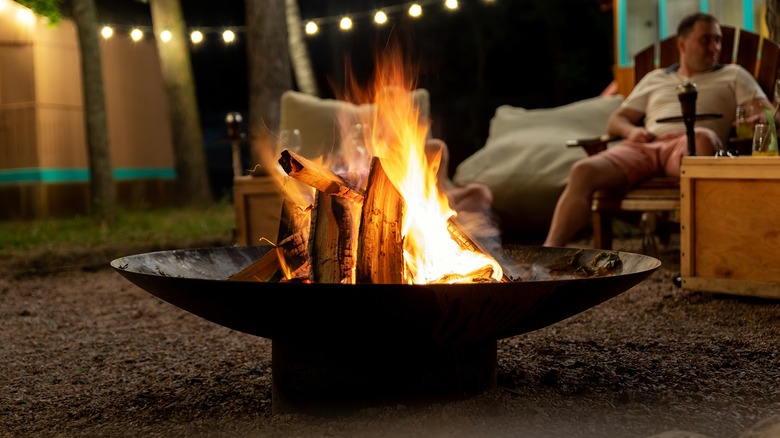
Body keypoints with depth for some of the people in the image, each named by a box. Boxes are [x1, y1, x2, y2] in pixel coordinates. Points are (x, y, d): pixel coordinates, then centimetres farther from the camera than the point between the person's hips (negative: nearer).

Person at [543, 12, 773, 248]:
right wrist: (631, 130, 3)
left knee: (702, 137, -41)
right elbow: (615, 120, 28)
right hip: (644, 146, 2)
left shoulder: (733, 75, 26)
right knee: (583, 171, -27)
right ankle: (549, 252, -38)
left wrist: (757, 120, -12)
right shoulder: (655, 78, 31)